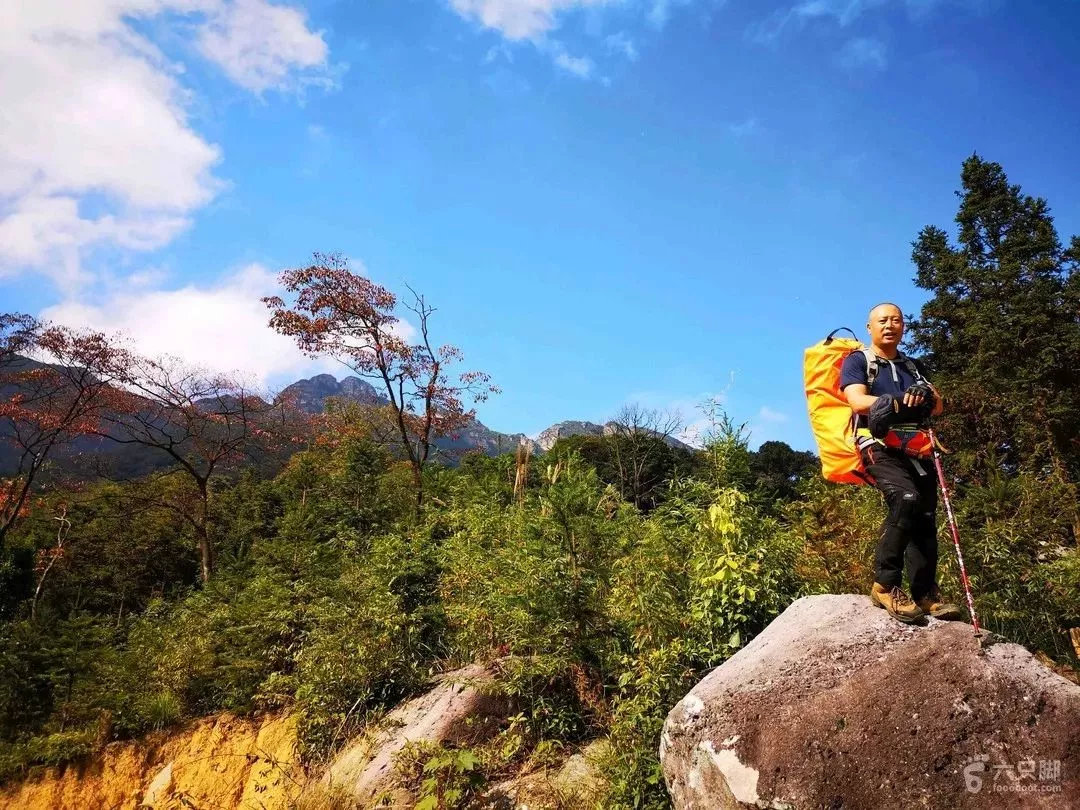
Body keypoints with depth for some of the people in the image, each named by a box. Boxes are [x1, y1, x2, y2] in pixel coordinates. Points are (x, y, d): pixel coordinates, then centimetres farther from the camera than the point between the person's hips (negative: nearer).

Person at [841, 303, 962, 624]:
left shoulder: (913, 366, 24)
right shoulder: (857, 361, 8)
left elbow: (938, 405, 13)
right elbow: (858, 401, -9)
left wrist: (925, 396, -11)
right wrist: (903, 401, -21)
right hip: (879, 446, -6)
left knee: (926, 516, -4)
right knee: (906, 498, -28)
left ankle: (927, 594, -1)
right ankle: (885, 585, -22)